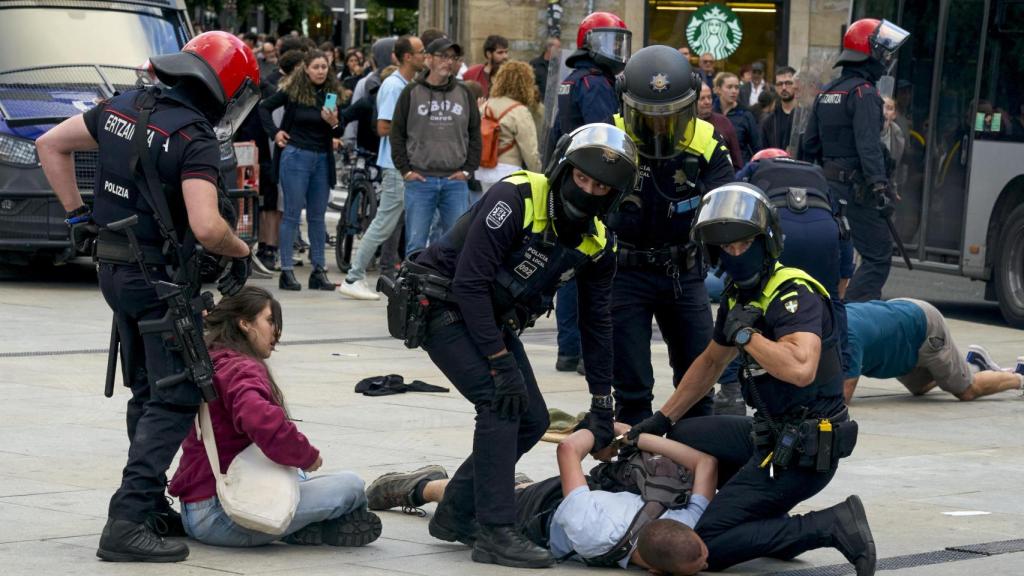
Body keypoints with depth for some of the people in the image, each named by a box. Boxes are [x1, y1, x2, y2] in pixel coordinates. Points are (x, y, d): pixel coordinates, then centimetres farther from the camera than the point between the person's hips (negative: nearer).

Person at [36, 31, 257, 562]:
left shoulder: (124, 108, 4)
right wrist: (241, 252, -9)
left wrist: (77, 214, 15)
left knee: (147, 393, 19)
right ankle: (127, 522, -14)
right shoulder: (195, 139, -19)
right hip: (161, 277, -8)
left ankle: (150, 508, 25)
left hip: (115, 270, 8)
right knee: (175, 400, -5)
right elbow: (206, 227, -29)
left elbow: (50, 145, 13)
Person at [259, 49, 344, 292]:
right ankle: (287, 271, 1)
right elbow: (264, 107, 7)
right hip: (296, 156, -4)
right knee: (292, 214, -1)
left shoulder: (332, 94, 4)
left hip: (323, 159, 4)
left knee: (317, 216, 8)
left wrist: (334, 123, -14)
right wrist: (275, 132, -1)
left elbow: (339, 134, 7)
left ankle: (319, 270, 12)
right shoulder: (293, 91, -4)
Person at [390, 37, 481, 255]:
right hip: (420, 180, -2)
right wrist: (405, 170, -3)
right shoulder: (412, 92, 3)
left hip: (456, 181, 2)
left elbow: (475, 134, 14)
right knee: (416, 244, -2)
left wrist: (468, 169, 4)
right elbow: (397, 133, 5)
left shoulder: (464, 94, 11)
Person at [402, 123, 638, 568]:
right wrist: (501, 363, -29)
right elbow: (469, 284, -28)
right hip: (443, 307, -8)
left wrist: (602, 404, 6)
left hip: (495, 319, 8)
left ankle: (456, 514, 18)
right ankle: (494, 533, -21)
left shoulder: (597, 244, -4)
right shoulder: (515, 199, -27)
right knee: (501, 403, -22)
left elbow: (596, 324, 7)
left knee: (531, 420, 4)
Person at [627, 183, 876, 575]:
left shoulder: (794, 293, -19)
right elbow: (711, 362, 26)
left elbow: (800, 369, -37)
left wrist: (745, 333, -23)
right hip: (771, 432, 10)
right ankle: (772, 526, 15)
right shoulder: (739, 294, 9)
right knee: (678, 439, 23)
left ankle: (832, 527, -11)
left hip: (804, 450, -10)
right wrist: (661, 419, 26)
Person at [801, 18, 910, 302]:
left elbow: (809, 144, 20)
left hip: (826, 184, 9)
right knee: (877, 257, -7)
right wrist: (880, 186, -28)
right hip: (855, 188, -9)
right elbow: (868, 145, -23)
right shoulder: (864, 93, -11)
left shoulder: (826, 93, 15)